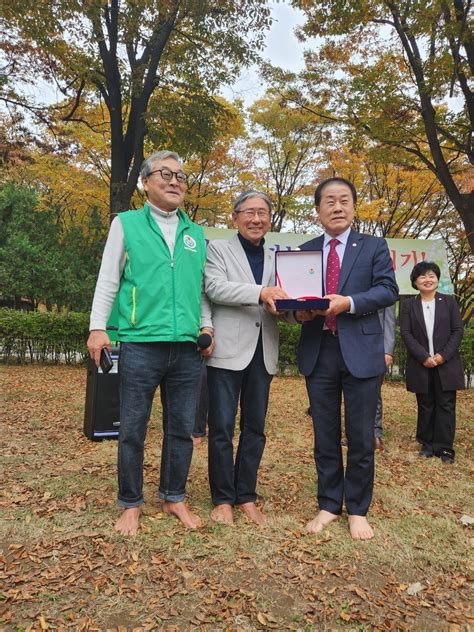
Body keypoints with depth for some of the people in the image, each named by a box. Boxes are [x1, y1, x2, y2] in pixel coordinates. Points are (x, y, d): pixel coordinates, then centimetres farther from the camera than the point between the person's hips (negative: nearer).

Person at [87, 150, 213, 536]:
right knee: (133, 429, 5)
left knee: (182, 429, 10)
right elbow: (108, 281, 2)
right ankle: (131, 504, 22)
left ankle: (174, 498, 26)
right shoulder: (126, 224, 6)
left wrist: (207, 325, 6)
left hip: (187, 348, 3)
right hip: (140, 345, -3)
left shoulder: (196, 234, 15)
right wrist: (98, 327, -6)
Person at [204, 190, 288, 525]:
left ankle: (246, 496, 24)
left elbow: (280, 299, 10)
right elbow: (215, 287, -12)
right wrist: (260, 293, -25)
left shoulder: (277, 258, 16)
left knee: (255, 428, 10)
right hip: (228, 349, -4)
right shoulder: (218, 248, 4)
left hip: (263, 351, 4)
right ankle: (223, 498, 16)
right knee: (222, 428, 2)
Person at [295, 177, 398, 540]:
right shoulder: (305, 251, 12)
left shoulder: (374, 247, 5)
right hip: (318, 353, 2)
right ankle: (329, 505, 26)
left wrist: (349, 303, -20)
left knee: (361, 438, 6)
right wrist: (300, 311, -13)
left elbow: (388, 290, -6)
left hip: (361, 352, -2)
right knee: (325, 437, 11)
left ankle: (358, 510, 23)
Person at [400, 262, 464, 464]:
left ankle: (444, 447, 9)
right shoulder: (408, 305, 4)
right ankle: (427, 444, 19)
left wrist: (444, 355, -11)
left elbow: (458, 330, 1)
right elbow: (406, 334, -3)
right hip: (421, 365, 0)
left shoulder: (449, 302, 6)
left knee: (446, 406, 2)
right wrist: (424, 357, -13)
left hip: (446, 364, 0)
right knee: (425, 406, 8)